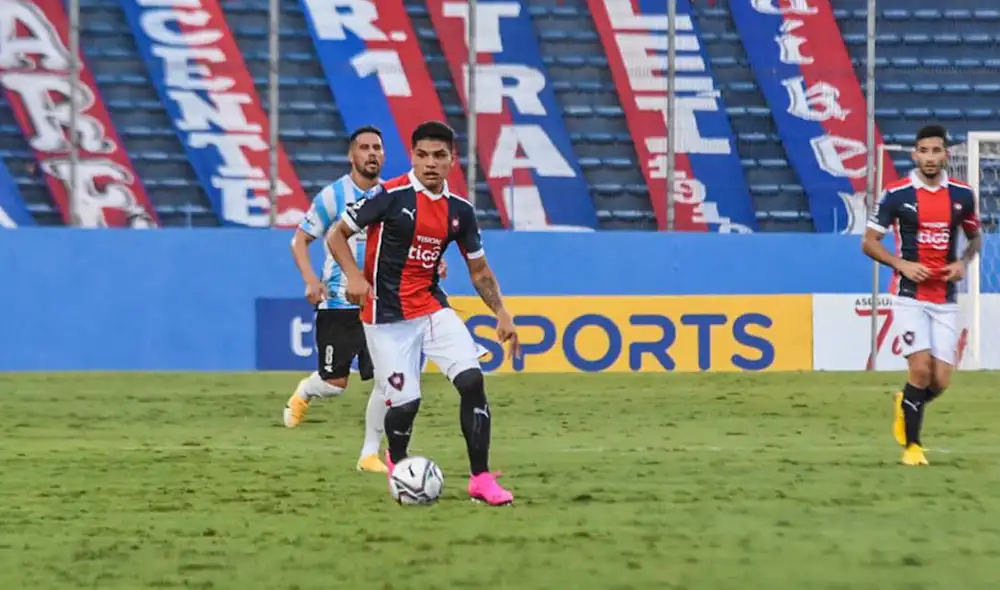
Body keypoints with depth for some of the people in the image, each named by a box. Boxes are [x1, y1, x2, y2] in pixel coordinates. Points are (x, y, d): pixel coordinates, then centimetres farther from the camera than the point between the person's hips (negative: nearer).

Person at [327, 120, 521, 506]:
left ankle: (481, 479, -7)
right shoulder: (390, 196, -12)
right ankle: (397, 464, 26)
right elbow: (337, 235, -5)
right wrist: (355, 276, -20)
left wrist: (502, 314, 3)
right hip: (387, 316, -4)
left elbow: (479, 270, 14)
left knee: (472, 380, -14)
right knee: (405, 402, -8)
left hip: (432, 307, 4)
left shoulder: (459, 210, 4)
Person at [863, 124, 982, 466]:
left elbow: (975, 237, 18)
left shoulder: (962, 195, 3)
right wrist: (901, 264, -16)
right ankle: (911, 446, 1)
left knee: (940, 381, -1)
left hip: (945, 300, 3)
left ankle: (905, 406, 32)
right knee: (921, 369, -15)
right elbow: (869, 242, -1)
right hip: (911, 296, -3)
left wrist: (963, 262, -2)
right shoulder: (897, 194, -6)